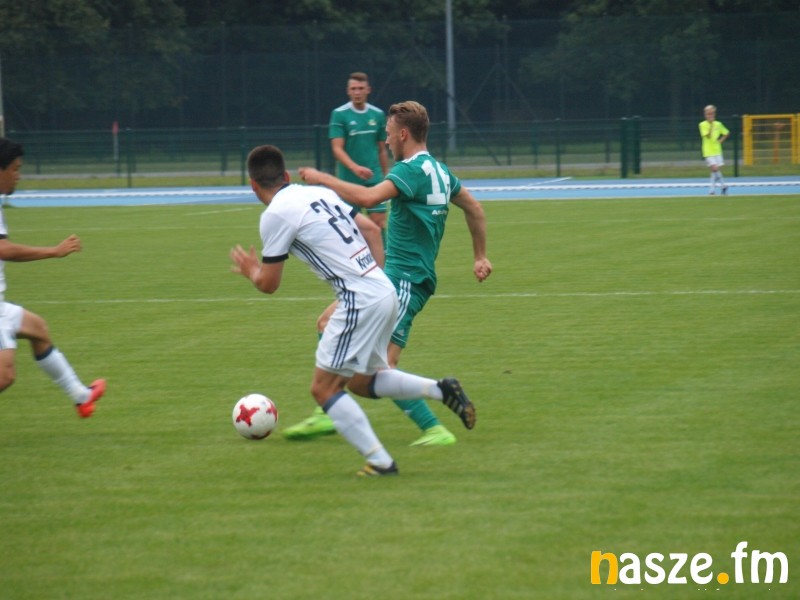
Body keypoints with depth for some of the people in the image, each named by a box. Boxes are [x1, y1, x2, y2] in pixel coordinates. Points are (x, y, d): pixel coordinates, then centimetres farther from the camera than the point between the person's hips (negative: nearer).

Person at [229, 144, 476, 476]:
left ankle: (380, 462, -3)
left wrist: (251, 271, 19)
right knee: (361, 382, 23)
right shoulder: (320, 193, 15)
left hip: (360, 302, -9)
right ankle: (442, 390, 11)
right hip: (385, 291, 9)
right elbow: (372, 229, 19)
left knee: (324, 388, 1)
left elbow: (269, 284, -2)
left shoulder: (275, 214, -8)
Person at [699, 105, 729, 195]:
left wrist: (721, 140, 3)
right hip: (708, 151, -4)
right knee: (714, 168, -15)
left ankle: (712, 189, 15)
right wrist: (711, 125, -22)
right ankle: (723, 185, 0)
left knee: (716, 170, 4)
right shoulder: (703, 125, -7)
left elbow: (726, 133, 18)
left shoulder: (718, 124, 4)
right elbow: (708, 136, -19)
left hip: (717, 150, 4)